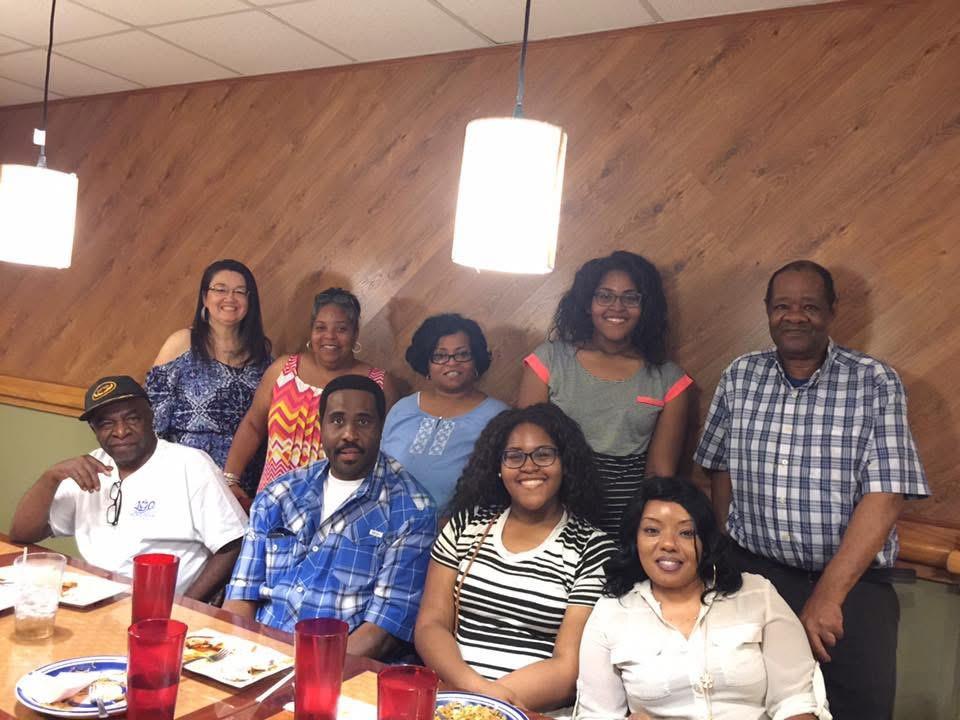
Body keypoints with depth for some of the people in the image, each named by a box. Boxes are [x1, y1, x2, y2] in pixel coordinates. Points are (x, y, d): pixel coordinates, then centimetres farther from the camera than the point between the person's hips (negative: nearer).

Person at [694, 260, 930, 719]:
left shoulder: (876, 383, -6)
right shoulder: (740, 377, 3)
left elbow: (884, 497, -13)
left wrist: (827, 596, -20)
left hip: (853, 582, -1)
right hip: (754, 572, 2)